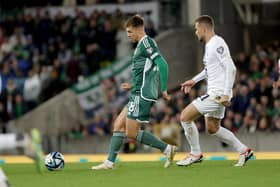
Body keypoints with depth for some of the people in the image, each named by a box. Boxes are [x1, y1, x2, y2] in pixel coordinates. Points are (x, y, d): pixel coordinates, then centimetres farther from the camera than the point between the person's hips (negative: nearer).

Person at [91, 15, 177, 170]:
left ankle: (167, 149, -4)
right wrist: (133, 85, 18)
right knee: (119, 125, 9)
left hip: (142, 95, -10)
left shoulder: (146, 42, -11)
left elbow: (162, 64, -20)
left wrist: (164, 90, -18)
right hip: (138, 94, 10)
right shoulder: (141, 45, 19)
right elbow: (147, 73, 25)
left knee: (131, 133, -7)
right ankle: (110, 162, 10)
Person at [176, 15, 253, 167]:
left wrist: (226, 94, -26)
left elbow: (230, 68, -23)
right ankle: (243, 151, 22)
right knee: (212, 128, 19)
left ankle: (195, 154, 2)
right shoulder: (210, 45, 15)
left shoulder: (217, 44, -16)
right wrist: (194, 80, 27)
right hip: (214, 93, 10)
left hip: (217, 94, -10)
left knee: (185, 116, -8)